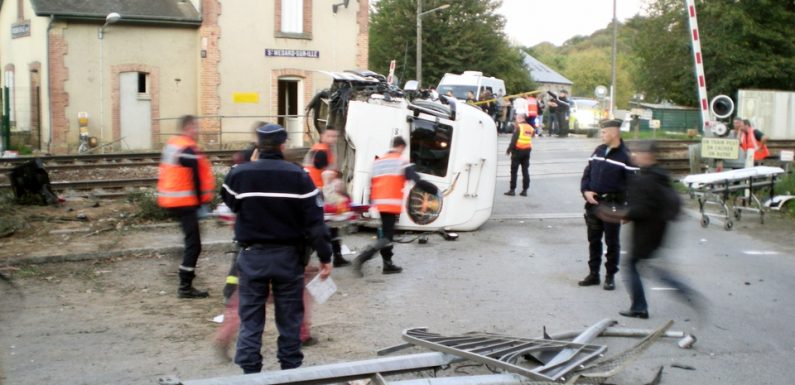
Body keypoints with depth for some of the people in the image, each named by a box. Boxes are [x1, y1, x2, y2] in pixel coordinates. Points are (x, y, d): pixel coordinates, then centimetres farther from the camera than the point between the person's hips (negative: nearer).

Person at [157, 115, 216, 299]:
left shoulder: (170, 144, 13)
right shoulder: (189, 150, -17)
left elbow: (163, 173, 19)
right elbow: (196, 179, -18)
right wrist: (201, 201, -11)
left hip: (170, 200, 10)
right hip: (184, 202, -10)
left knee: (191, 242, 21)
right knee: (193, 244, -5)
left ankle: (186, 283, 27)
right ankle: (185, 287, -4)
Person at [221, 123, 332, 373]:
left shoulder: (238, 174, -6)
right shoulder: (298, 176, -9)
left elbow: (230, 204, 14)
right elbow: (315, 220, -10)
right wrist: (325, 256, -4)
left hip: (252, 256, 0)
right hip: (288, 256, 0)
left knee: (250, 318, 8)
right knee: (289, 319, 11)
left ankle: (250, 370, 9)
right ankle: (290, 368, 19)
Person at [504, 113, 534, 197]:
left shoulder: (518, 127, -10)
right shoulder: (530, 128, 11)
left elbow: (514, 139, -14)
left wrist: (509, 150, -9)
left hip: (518, 150, -6)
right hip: (527, 150, 6)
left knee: (514, 171, 0)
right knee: (525, 171, 8)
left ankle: (512, 190, -1)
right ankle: (525, 190, 8)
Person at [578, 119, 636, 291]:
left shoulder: (625, 156, -11)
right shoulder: (598, 151, 8)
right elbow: (587, 172, 13)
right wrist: (585, 191, -3)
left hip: (612, 205, -6)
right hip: (593, 203, 6)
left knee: (612, 242, 5)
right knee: (593, 240, 12)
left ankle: (610, 276, 16)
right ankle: (593, 274, 23)